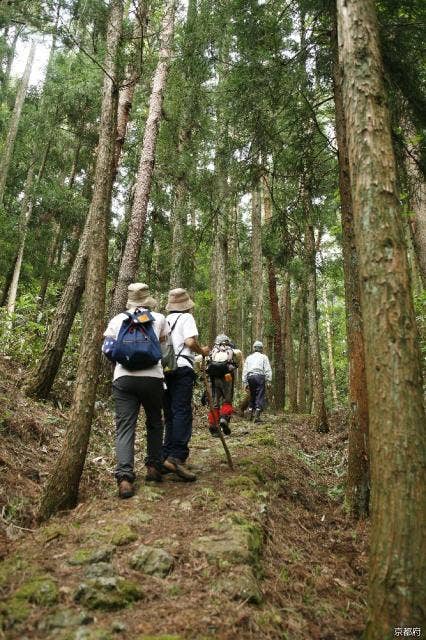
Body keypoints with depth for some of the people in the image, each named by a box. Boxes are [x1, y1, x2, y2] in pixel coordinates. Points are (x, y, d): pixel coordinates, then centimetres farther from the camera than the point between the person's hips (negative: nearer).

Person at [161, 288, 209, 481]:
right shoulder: (186, 317, 2)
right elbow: (190, 342, -12)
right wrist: (202, 351, 5)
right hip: (181, 368, -7)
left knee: (170, 415, 11)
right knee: (183, 413, -10)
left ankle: (166, 457, 10)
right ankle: (176, 457, -21)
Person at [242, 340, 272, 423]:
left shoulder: (248, 357, 19)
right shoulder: (263, 357, 8)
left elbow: (244, 370, 14)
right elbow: (268, 370, 0)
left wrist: (245, 382, 14)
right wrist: (268, 380, 0)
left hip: (250, 377, 4)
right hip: (259, 376, -4)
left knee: (252, 395, 15)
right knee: (260, 396, -4)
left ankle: (251, 415, 15)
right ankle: (257, 416, -12)